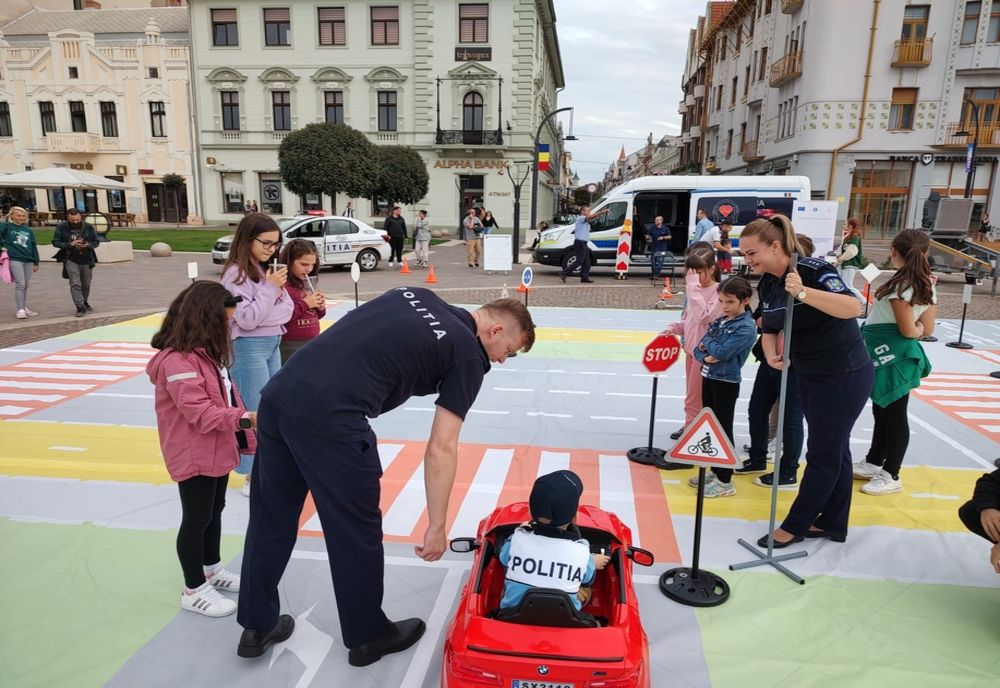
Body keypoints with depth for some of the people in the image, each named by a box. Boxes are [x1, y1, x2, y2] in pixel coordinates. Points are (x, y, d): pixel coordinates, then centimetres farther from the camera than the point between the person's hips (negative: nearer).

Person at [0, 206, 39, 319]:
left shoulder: (29, 230, 13)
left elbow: (33, 246, 15)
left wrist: (36, 262, 13)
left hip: (28, 260, 4)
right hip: (14, 259, -4)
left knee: (26, 285, 9)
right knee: (20, 284, -10)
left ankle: (24, 307, 18)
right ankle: (19, 309, -5)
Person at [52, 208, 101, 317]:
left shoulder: (88, 227, -2)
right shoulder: (62, 227, -5)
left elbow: (96, 241, 3)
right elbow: (55, 242, -3)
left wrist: (88, 245, -19)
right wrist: (69, 244, -19)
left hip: (86, 259, 2)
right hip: (71, 260, -2)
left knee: (86, 284, 15)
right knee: (75, 284, -11)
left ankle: (85, 302, 37)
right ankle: (80, 307, -11)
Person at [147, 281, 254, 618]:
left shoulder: (207, 353, 8)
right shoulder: (176, 360, -24)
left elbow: (226, 396, 12)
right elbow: (200, 412, -29)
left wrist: (245, 435, 8)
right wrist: (244, 418, -31)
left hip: (217, 451, 10)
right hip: (194, 458, -9)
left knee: (215, 512, 21)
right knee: (196, 519, 4)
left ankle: (211, 569, 40)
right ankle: (194, 590, 20)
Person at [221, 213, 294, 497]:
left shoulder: (266, 269, 8)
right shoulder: (236, 274, -13)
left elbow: (285, 308, 11)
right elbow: (247, 319, -19)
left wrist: (278, 286, -9)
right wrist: (270, 287, -18)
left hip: (273, 344, 8)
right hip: (250, 348, -8)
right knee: (254, 413, -2)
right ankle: (253, 476, 9)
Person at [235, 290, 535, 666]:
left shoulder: (414, 295, 21)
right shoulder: (469, 356, 2)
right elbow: (441, 449, -3)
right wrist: (437, 526, 4)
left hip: (277, 393, 8)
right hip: (329, 419, -8)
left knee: (270, 519, 21)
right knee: (356, 531, 13)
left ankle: (257, 626, 40)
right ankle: (368, 635, 33)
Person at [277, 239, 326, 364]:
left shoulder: (307, 284, 11)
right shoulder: (282, 285, -14)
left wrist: (320, 308, -1)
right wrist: (304, 304, -21)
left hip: (313, 342, 8)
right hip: (290, 347, -8)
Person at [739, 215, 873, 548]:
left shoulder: (813, 270, -23)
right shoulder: (766, 285, 0)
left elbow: (853, 307, -37)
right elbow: (770, 328, 9)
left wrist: (803, 292, -45)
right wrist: (772, 354, -10)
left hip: (845, 376, -8)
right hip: (810, 376, 8)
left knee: (823, 454, 3)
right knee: (834, 450, 18)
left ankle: (794, 526, 14)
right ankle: (832, 523, 30)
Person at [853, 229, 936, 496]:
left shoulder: (900, 284, -18)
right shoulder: (928, 285, 8)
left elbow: (908, 331, -18)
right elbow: (927, 328, 10)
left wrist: (916, 329, 1)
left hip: (891, 356, -9)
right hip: (895, 356, 9)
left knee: (893, 415, 0)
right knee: (883, 410, 18)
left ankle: (891, 475, 12)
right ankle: (873, 463, 31)